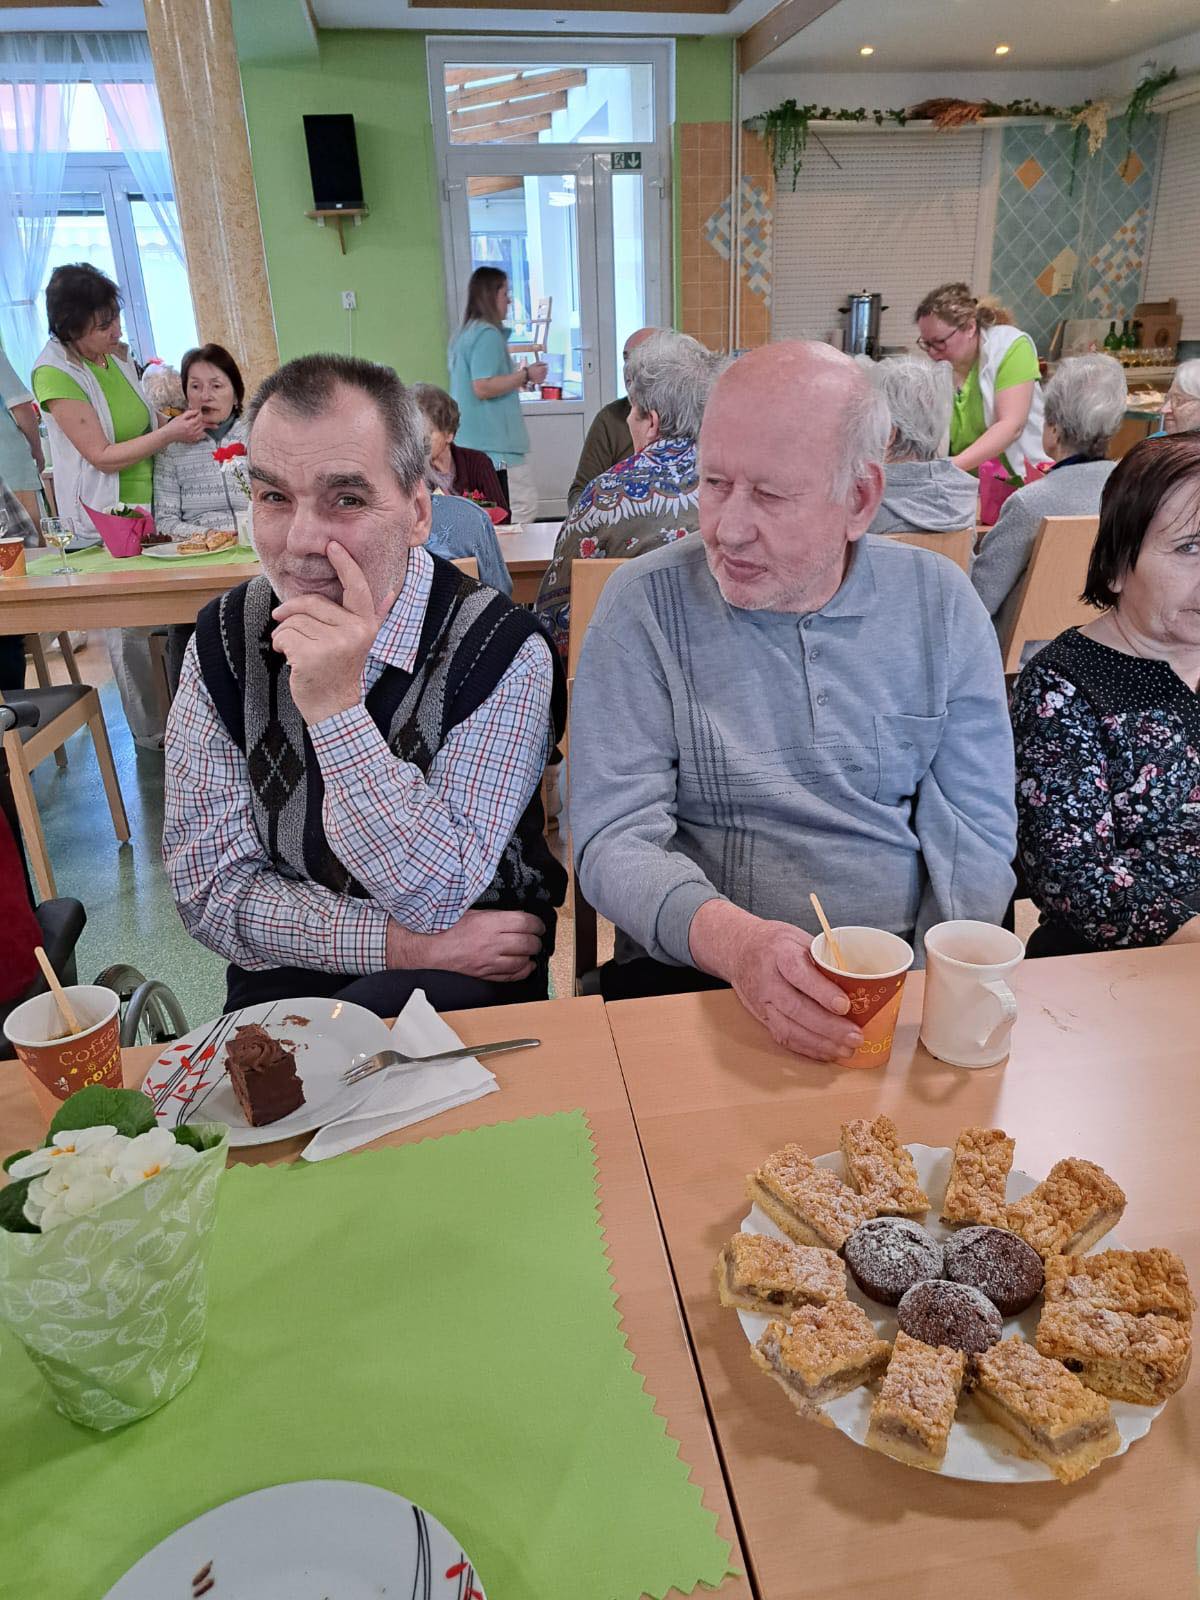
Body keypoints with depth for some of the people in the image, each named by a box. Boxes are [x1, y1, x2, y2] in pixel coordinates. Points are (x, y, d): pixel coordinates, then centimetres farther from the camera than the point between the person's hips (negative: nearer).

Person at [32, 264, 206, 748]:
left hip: (152, 503, 6)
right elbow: (103, 456, -19)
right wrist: (170, 433, -20)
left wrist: (173, 418, 3)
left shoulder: (117, 355, 6)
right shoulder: (54, 374, -16)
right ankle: (151, 731, 17)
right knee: (131, 625, 3)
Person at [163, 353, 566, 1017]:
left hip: (471, 974, -1)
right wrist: (401, 942, -18)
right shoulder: (224, 640, -5)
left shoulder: (503, 653, -16)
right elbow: (210, 887, -6)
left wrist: (335, 707, -28)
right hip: (282, 984, 2)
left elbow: (438, 898, -18)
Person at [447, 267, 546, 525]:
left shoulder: (463, 335, 19)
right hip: (496, 445, -10)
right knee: (524, 507, -8)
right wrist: (525, 375, -11)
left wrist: (515, 379, 28)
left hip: (468, 444, 10)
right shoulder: (488, 334, -11)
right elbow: (483, 388, -21)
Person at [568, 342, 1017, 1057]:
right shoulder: (646, 605, -4)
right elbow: (615, 838, -9)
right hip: (693, 973, -2)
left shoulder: (942, 603, 4)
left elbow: (975, 831, 4)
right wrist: (735, 940, -28)